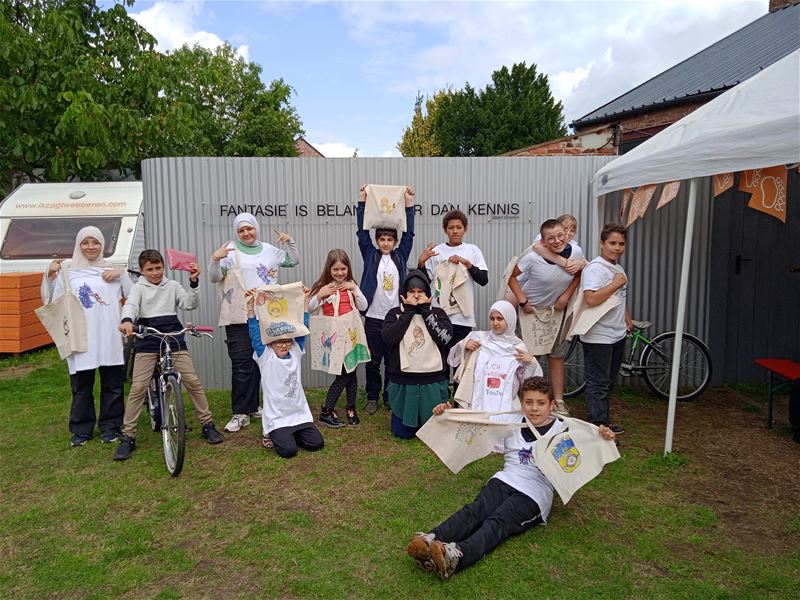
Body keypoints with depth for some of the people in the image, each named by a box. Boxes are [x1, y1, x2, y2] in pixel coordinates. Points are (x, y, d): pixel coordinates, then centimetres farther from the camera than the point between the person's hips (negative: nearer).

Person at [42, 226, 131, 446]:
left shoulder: (111, 270, 9)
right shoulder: (68, 271, 6)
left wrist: (121, 275, -8)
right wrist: (50, 276, -8)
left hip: (110, 338, 1)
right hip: (81, 339, -1)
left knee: (112, 384, 6)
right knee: (81, 386, 5)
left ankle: (110, 427, 19)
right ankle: (81, 430, 19)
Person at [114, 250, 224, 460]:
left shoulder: (172, 286, 13)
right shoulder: (138, 288, 7)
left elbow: (190, 304, 2)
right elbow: (131, 305, -13)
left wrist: (194, 282, -13)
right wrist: (126, 321, -35)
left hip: (173, 337, 1)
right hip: (147, 341, -1)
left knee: (193, 381, -5)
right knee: (138, 387, -6)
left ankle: (207, 424, 9)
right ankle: (127, 436, 5)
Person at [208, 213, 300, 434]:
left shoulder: (269, 250, 13)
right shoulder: (230, 251, -1)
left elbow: (294, 261, 22)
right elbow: (214, 278, -5)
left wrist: (290, 242, 6)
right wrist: (215, 260, -24)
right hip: (239, 317, -4)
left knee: (262, 362, 11)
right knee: (242, 365, -6)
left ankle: (252, 406, 25)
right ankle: (240, 413, 1)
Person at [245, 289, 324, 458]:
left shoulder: (296, 352, 3)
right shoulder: (265, 357, -6)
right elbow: (255, 334, -16)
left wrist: (305, 301, -3)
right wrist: (250, 307, -25)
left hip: (300, 414, 4)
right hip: (277, 417, -4)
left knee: (317, 443, -5)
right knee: (288, 450, -18)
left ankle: (291, 434, 22)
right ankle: (272, 434, 14)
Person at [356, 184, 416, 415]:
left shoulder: (400, 256, 8)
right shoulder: (370, 255, 5)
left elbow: (409, 233, 3)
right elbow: (362, 231, 0)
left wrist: (409, 204, -2)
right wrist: (362, 201, -5)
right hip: (374, 317, -1)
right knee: (373, 360, 6)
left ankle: (390, 396, 23)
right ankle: (372, 397, 20)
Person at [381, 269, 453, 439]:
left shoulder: (438, 313, 4)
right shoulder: (395, 313, 3)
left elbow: (445, 338, -14)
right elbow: (388, 338, -15)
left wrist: (425, 310, -11)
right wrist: (408, 311, -12)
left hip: (433, 382, 0)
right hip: (403, 382, 0)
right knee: (403, 433, 9)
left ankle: (426, 418, 43)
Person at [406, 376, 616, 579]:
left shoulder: (562, 431, 9)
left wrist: (603, 438, -23)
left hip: (534, 494, -3)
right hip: (504, 481, 4)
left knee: (497, 523, -29)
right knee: (473, 511, -25)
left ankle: (457, 555, -55)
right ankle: (430, 540, -48)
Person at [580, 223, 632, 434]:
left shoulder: (618, 268, 14)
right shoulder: (594, 269, -18)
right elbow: (591, 299, -33)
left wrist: (628, 320, 26)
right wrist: (616, 283, -23)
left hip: (618, 335, 10)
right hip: (598, 338, -10)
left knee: (609, 382, 18)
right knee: (598, 384, -4)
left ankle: (604, 421, 29)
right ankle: (597, 427, 3)